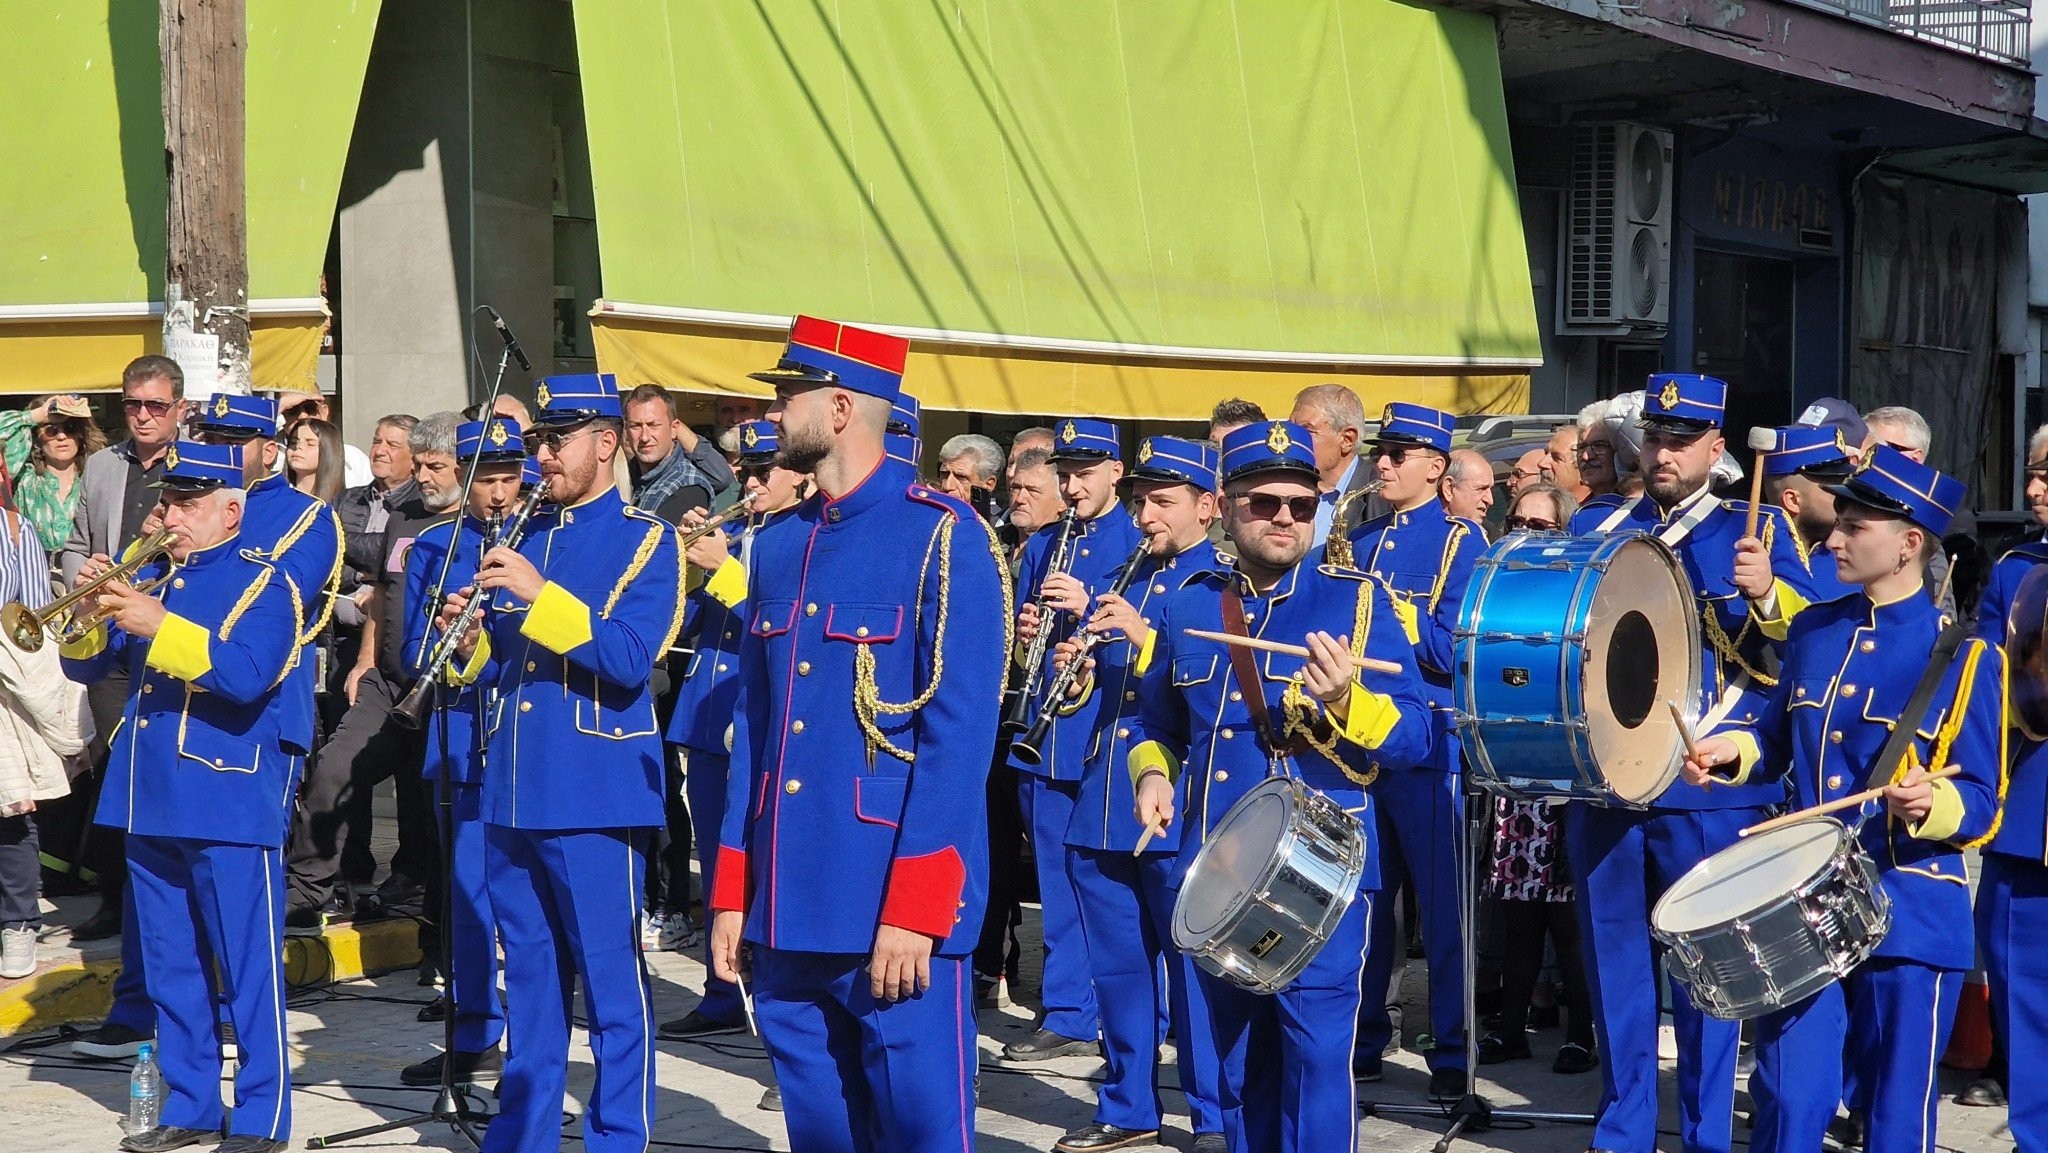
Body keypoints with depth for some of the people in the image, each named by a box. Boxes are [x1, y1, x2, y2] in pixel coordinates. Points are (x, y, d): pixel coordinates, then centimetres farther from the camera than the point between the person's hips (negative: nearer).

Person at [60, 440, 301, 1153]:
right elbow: (85, 667, 14)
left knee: (248, 971, -1)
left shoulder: (260, 580, -6)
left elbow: (247, 674, -23)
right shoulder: (157, 578, 14)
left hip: (231, 801, -7)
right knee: (170, 969, 13)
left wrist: (157, 626, -25)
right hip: (150, 801, 7)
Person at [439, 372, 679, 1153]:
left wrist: (540, 594, -24)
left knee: (610, 982, -2)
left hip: (596, 794, -7)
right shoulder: (524, 536, 15)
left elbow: (629, 660, -18)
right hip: (513, 793, 7)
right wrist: (472, 639, -3)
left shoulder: (644, 539, -4)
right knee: (528, 975, 14)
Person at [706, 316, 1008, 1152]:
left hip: (896, 907, -7)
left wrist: (914, 907, -18)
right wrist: (731, 893, 12)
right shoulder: (779, 543, 13)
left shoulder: (943, 535, -9)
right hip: (788, 904, 7)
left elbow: (960, 732, -14)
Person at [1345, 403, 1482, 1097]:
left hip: (1428, 745, -6)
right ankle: (1362, 1040, 22)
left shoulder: (1461, 541, -4)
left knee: (1441, 906, 0)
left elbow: (1451, 648, -14)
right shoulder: (1362, 541, 14)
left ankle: (1452, 1055, 7)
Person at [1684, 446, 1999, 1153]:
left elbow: (1981, 802, -7)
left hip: (1910, 914, -4)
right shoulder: (1812, 629, 8)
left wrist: (1931, 804, -28)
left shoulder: (1964, 658, -7)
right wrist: (1733, 749, 0)